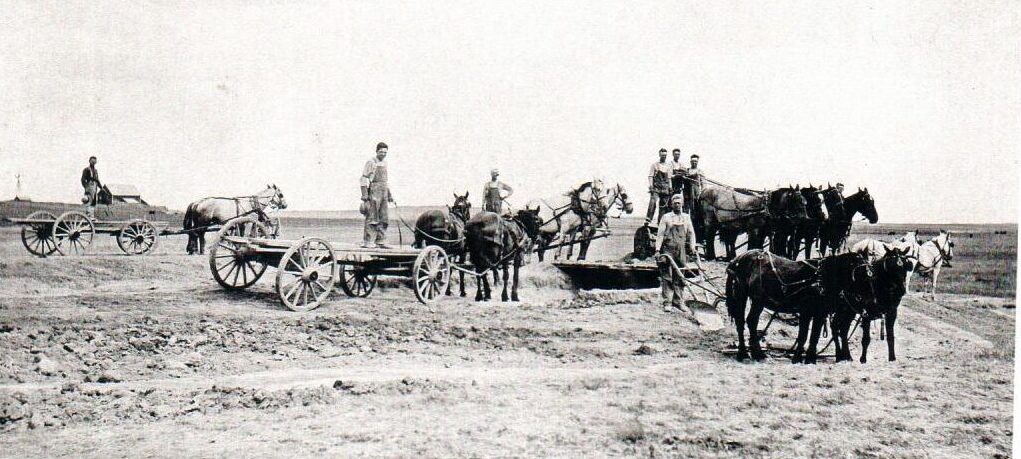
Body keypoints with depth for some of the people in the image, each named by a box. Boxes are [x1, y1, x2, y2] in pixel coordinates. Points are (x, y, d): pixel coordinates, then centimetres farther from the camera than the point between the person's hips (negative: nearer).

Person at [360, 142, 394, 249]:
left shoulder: (384, 163, 17)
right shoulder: (371, 163, -6)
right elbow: (364, 178, -10)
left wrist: (389, 195, 22)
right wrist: (364, 194, -18)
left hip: (383, 193, 8)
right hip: (374, 193, -8)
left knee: (384, 219, 6)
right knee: (371, 218, -9)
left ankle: (381, 242, 11)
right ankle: (367, 242, -8)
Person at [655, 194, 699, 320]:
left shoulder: (686, 218, 14)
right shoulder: (666, 217, 6)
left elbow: (691, 233, 13)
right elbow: (660, 234, 2)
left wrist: (692, 247, 0)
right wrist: (657, 249, -7)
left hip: (681, 251, 3)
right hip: (668, 250, -3)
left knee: (680, 277, 5)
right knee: (667, 277, -4)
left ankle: (679, 301, 12)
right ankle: (667, 302, -2)